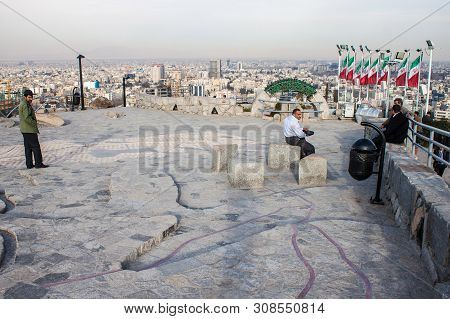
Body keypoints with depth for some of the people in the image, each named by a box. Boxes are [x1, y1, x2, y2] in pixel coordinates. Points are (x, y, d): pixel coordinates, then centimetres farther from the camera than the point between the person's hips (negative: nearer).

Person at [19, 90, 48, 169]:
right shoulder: (25, 105, -16)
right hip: (30, 130, -10)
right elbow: (27, 118, -24)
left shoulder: (22, 104, 17)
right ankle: (38, 163, -2)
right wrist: (34, 124, -13)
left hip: (25, 130, 10)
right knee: (35, 147, -5)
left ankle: (29, 164, 15)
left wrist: (34, 120, 12)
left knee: (28, 147, 12)